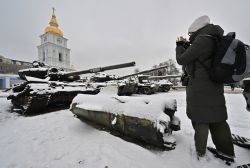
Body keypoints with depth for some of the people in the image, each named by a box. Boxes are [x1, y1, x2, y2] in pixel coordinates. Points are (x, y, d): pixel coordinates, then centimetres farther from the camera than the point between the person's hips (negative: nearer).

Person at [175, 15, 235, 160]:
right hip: (215, 87, 9)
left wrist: (180, 45, 6)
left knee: (200, 119, 5)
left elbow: (181, 60, -12)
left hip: (199, 87, -8)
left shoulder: (203, 40, -13)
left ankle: (200, 150, 22)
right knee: (217, 118, 18)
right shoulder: (215, 41, 14)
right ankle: (226, 149, 32)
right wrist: (186, 45, 16)